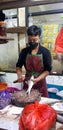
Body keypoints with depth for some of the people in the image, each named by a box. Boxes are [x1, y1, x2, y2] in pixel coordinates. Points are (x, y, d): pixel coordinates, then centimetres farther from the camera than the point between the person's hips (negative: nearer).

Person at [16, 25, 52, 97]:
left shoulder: (45, 52, -9)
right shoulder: (24, 51, -1)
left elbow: (47, 70, -8)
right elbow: (19, 66, 8)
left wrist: (37, 79, -21)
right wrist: (19, 76, -11)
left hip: (40, 84, -2)